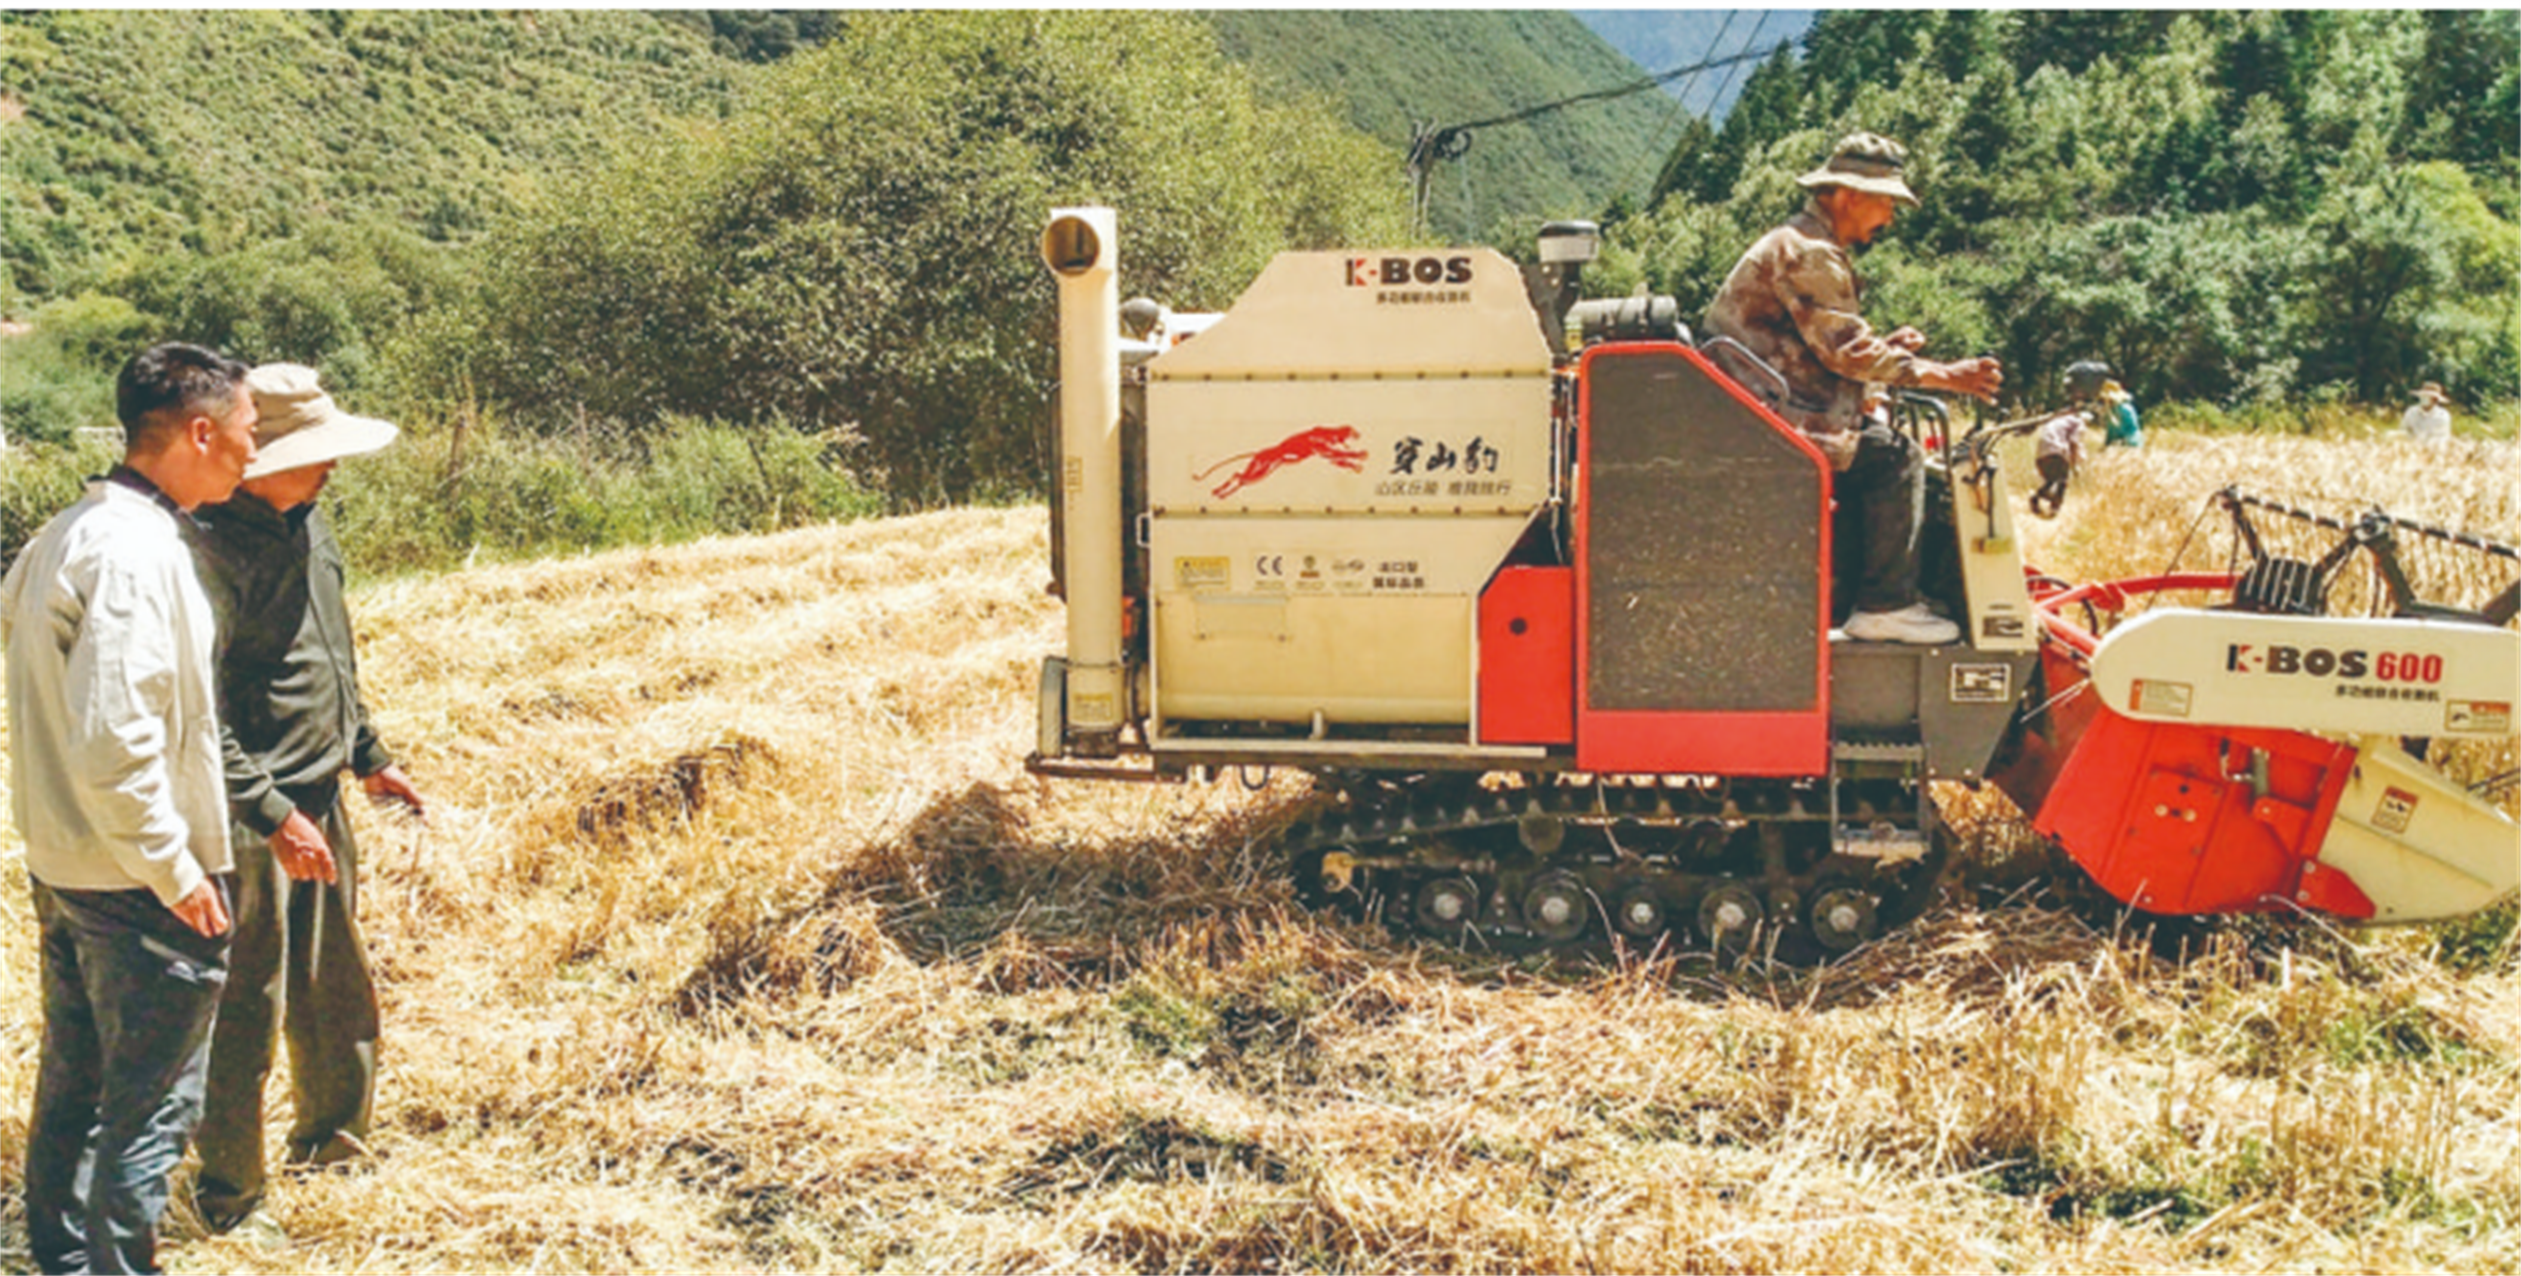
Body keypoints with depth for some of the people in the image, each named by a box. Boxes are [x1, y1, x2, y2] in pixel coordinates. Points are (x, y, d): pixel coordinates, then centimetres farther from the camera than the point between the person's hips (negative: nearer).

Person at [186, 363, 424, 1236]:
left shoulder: (308, 525, 9)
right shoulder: (214, 550, -20)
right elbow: (198, 714, -22)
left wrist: (369, 757, 22)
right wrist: (273, 816, -23)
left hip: (319, 803, 9)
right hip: (253, 820, -9)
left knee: (339, 992, 19)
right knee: (248, 1009, 2)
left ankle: (332, 1140, 37)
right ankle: (229, 1194, 17)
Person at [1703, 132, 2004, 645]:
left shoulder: (1813, 248, 21)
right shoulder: (1807, 254, -14)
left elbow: (1828, 347, 23)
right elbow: (1846, 349, -20)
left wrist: (1886, 347, 5)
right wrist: (1946, 376, -18)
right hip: (1767, 416, -11)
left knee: (1890, 443, 13)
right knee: (1894, 458, -15)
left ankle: (1887, 597, 11)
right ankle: (1885, 606, -11)